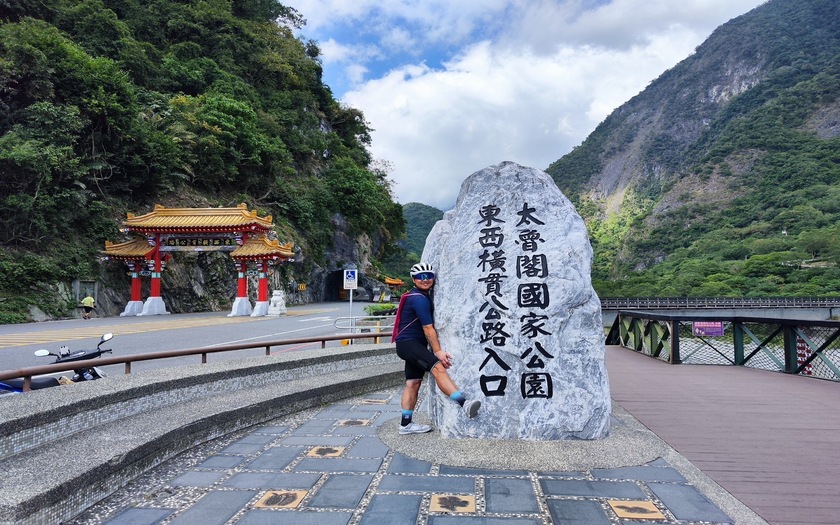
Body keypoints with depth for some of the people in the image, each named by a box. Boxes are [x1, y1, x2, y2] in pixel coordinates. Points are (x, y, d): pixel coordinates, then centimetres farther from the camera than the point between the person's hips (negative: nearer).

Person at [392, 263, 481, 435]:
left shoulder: (419, 296, 19)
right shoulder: (419, 299, -14)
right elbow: (428, 328, -17)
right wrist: (438, 351, -16)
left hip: (414, 345, 11)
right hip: (408, 343, -11)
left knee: (413, 383, 10)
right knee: (438, 367, -27)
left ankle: (406, 424, 15)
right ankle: (464, 403, -42)